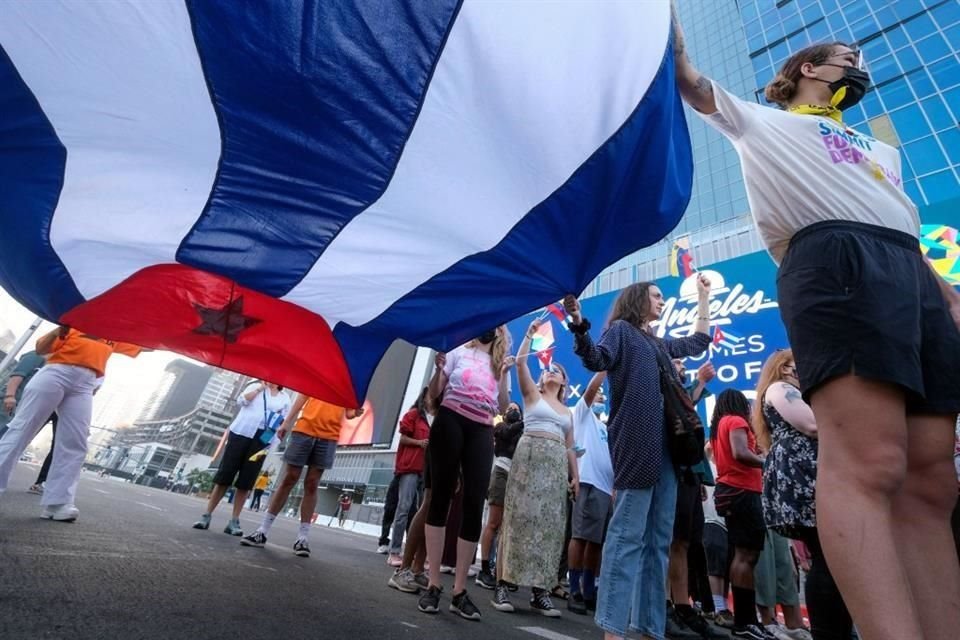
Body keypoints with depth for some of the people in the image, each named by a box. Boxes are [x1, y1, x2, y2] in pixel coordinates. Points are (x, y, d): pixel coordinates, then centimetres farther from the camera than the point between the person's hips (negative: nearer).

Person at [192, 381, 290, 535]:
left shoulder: (285, 398, 14)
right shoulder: (256, 386, 13)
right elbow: (241, 400, -3)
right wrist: (260, 388, -4)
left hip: (263, 439, 1)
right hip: (242, 432, -1)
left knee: (246, 481, 1)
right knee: (225, 475, 0)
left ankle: (234, 522, 6)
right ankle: (206, 516, 10)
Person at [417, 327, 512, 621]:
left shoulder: (500, 364, 17)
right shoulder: (459, 351, 10)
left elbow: (503, 408, 10)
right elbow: (434, 394, 7)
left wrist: (504, 375, 0)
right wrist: (438, 369, -11)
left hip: (481, 432, 2)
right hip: (450, 421, -2)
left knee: (474, 505, -3)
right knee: (441, 497, -1)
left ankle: (459, 591, 7)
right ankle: (433, 584, 8)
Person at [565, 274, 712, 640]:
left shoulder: (659, 344, 26)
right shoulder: (621, 329, 5)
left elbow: (699, 342, 41)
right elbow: (597, 360, -13)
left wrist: (703, 298, 44)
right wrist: (579, 326, -30)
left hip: (665, 445, 9)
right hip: (636, 443, -8)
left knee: (658, 539, 8)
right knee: (628, 534, -10)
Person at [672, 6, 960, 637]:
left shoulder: (881, 150, 40)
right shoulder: (765, 122, 25)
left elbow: (903, 234, 30)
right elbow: (688, 78, 18)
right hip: (836, 263, -7)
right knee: (868, 465, -24)